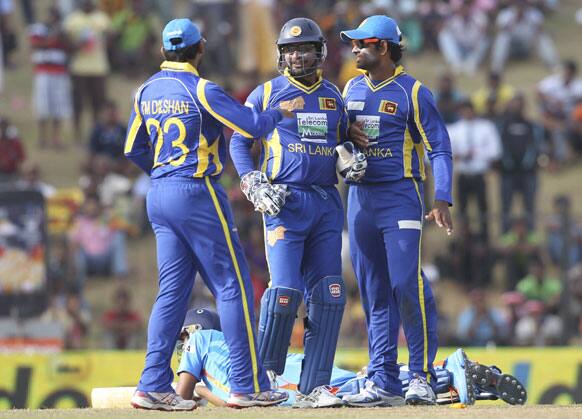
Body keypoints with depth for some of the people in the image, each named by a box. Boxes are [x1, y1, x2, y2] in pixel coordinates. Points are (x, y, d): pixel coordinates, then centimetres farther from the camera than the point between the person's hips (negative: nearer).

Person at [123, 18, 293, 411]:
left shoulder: (147, 92, 9)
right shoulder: (201, 90, -12)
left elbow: (134, 149, 15)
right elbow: (252, 126, -15)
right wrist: (279, 112, 5)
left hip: (159, 197, 7)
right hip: (198, 194, -7)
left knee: (173, 290, 8)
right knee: (232, 286, -1)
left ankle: (154, 386, 0)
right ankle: (248, 386, -1)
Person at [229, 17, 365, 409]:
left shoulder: (333, 96, 14)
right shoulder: (267, 94, 3)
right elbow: (240, 142, 7)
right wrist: (254, 185, -7)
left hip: (327, 203, 4)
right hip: (285, 201, -4)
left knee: (329, 295, -1)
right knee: (285, 290, -14)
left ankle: (314, 387, 3)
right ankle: (263, 374, 4)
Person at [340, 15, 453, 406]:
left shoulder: (413, 92, -5)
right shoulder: (352, 89, 13)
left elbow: (439, 148, -8)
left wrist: (442, 200, -19)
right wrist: (347, 130, -2)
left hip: (400, 196, -6)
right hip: (360, 195, 6)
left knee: (407, 284, -14)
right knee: (374, 293, 6)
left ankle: (423, 376, -7)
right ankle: (384, 382, 8)